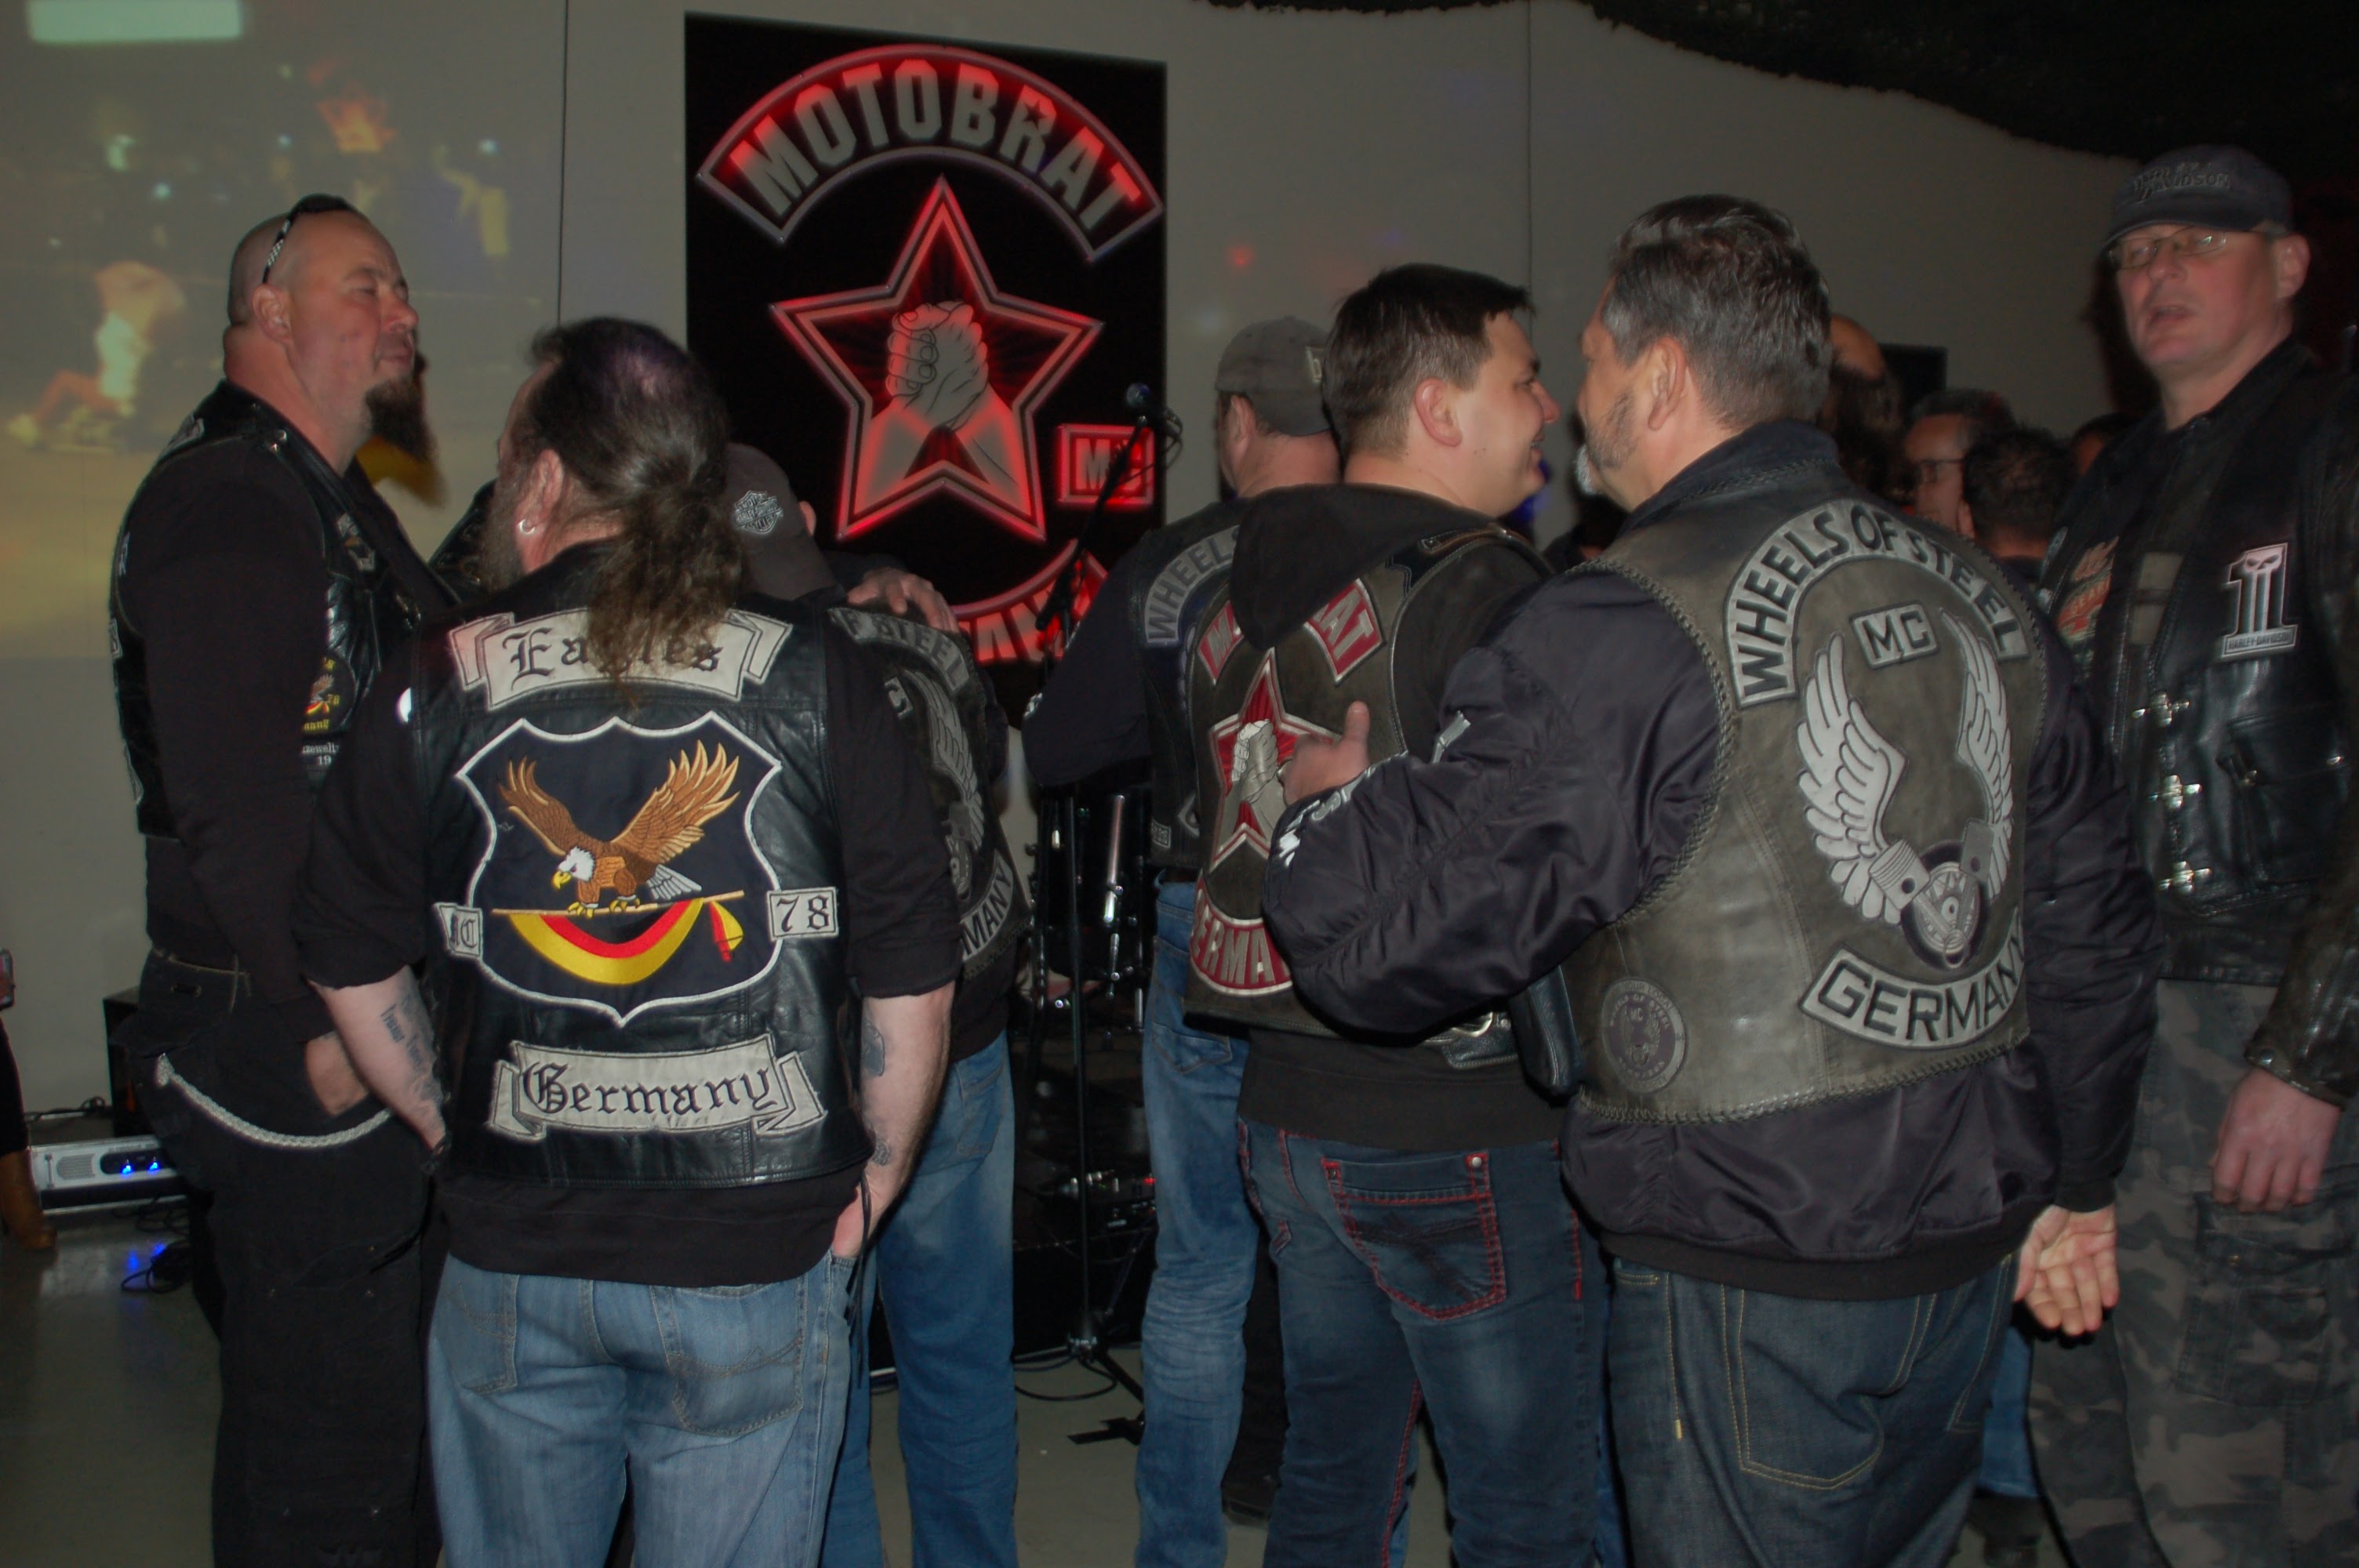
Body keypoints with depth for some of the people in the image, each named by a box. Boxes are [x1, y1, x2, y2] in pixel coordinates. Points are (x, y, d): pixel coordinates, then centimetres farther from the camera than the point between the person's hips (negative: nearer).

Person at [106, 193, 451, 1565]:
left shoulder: (340, 506, 18)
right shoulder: (223, 502, -16)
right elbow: (231, 799, -24)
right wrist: (327, 1018, -22)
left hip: (372, 1032, 10)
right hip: (287, 1044, -10)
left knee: (388, 1393, 20)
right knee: (325, 1421, 0)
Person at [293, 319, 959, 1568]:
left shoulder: (435, 685, -4)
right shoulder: (816, 677, -8)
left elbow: (352, 970, 5)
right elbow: (912, 982, -7)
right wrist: (873, 1185, 6)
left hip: (508, 1263, 2)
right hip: (759, 1266, -1)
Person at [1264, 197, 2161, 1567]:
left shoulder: (1628, 634, -18)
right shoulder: (1983, 597, 5)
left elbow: (1400, 938, -20)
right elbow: (2091, 913, 13)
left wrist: (1327, 804, 2)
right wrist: (2074, 1181, 24)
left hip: (1756, 1269, -7)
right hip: (1973, 1244, 7)